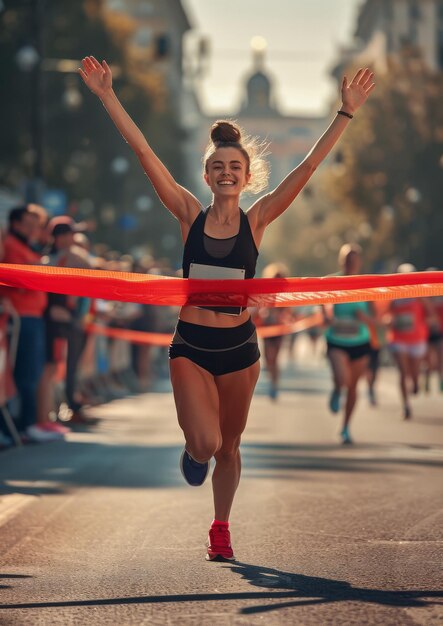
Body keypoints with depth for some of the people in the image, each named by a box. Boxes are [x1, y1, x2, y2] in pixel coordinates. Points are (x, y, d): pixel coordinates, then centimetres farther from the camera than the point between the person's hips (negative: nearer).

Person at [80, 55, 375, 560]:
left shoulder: (255, 220, -2)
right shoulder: (189, 215, -2)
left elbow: (309, 165, -6)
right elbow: (143, 153, -5)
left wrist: (346, 113, -11)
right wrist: (107, 97, -9)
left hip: (239, 347, 1)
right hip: (190, 346, -1)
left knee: (228, 445, 14)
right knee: (206, 442, -16)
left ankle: (221, 527, 35)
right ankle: (193, 449, 22)